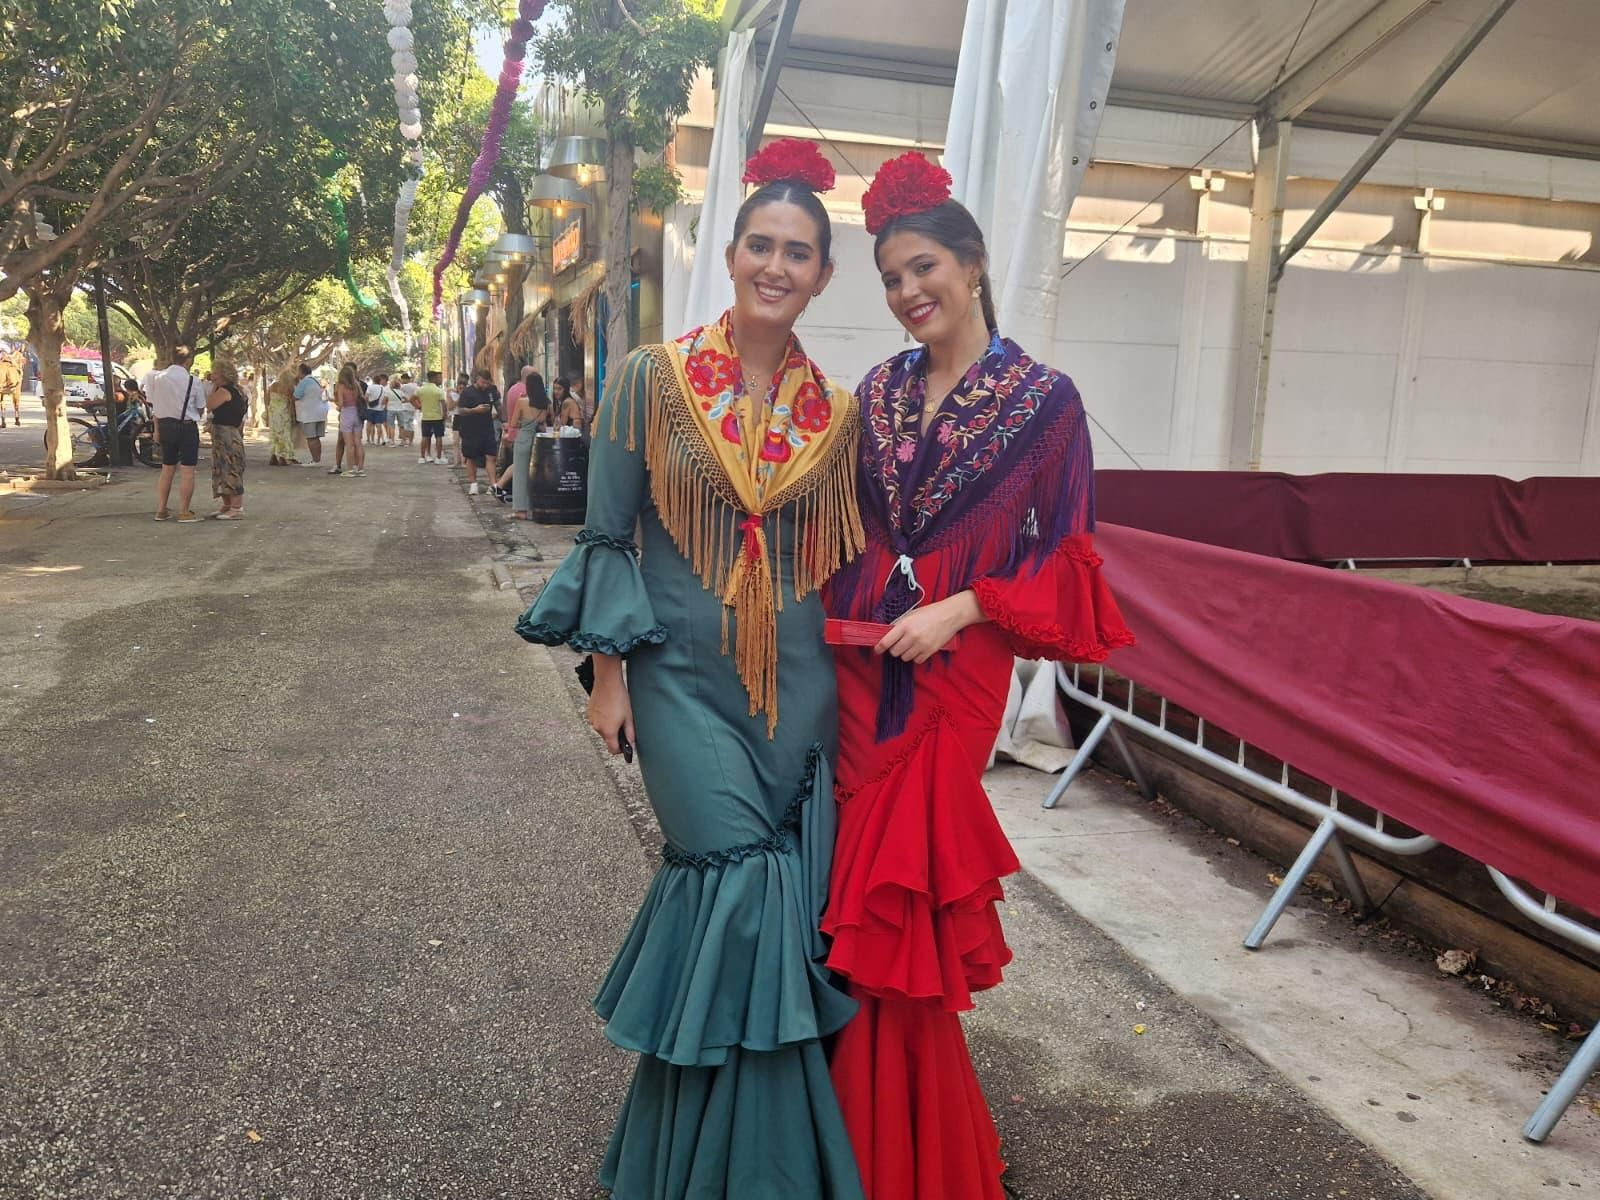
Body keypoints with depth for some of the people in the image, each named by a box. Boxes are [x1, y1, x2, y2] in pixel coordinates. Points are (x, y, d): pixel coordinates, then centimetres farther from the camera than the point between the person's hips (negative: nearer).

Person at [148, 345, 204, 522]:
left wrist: (157, 429, 14)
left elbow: (154, 406, 6)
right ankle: (184, 512, 2)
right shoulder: (193, 381, -11)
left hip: (165, 425, 5)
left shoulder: (157, 378, 0)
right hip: (187, 427, -5)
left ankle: (161, 510, 19)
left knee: (167, 469, 16)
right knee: (187, 471, 1)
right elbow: (200, 409, -2)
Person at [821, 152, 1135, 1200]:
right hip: (861, 661, 4)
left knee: (908, 895, 4)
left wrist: (958, 608, -15)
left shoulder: (1044, 398, -4)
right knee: (861, 889, 8)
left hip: (954, 670, -4)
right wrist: (835, 612, 2)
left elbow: (1065, 559, -5)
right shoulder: (881, 390, 10)